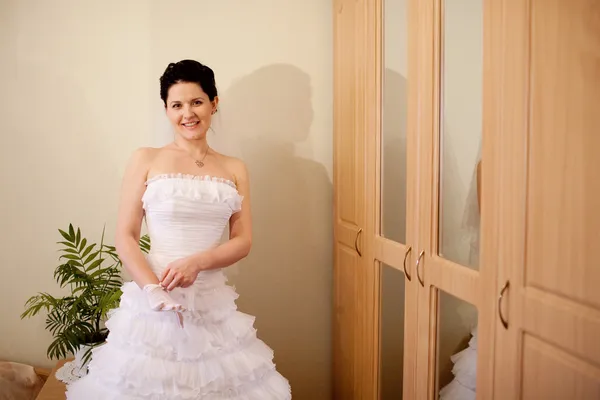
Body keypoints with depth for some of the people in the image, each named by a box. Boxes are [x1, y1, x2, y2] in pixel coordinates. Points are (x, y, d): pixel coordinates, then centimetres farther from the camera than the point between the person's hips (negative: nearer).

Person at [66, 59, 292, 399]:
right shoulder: (146, 160, 1)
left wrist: (196, 262, -14)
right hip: (152, 298, -2)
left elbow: (243, 241, 4)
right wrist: (156, 292, -17)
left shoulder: (234, 169, 7)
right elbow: (125, 237, -3)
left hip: (214, 301, 2)